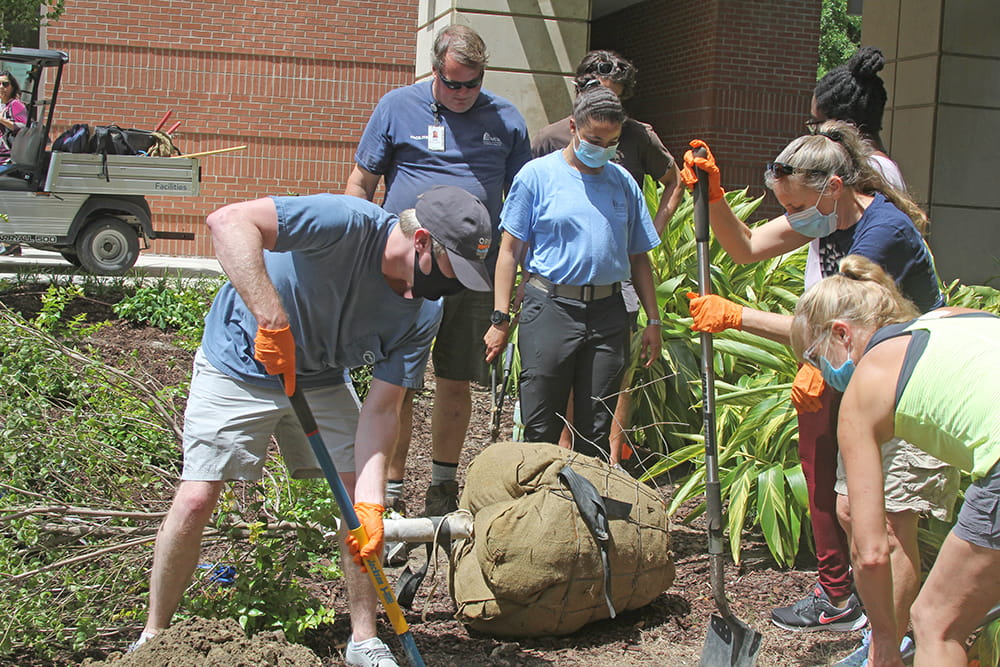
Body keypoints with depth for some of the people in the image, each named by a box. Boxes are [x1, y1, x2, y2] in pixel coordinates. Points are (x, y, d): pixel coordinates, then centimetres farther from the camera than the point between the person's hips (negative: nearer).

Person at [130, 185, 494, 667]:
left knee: (361, 498, -3)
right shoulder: (347, 224, -34)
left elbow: (380, 410, -14)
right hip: (238, 366, -5)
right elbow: (229, 220, -44)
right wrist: (273, 321, -51)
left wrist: (369, 503, -26)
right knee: (196, 501, -9)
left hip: (321, 381, 5)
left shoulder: (424, 314, -15)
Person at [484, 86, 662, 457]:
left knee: (597, 432, 8)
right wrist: (500, 318, -6)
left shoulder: (624, 183, 12)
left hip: (607, 314, 4)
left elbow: (638, 258, 18)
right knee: (540, 431, -1)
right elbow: (510, 249, 0)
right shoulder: (537, 175, 0)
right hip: (550, 308, -3)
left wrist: (653, 320, 13)